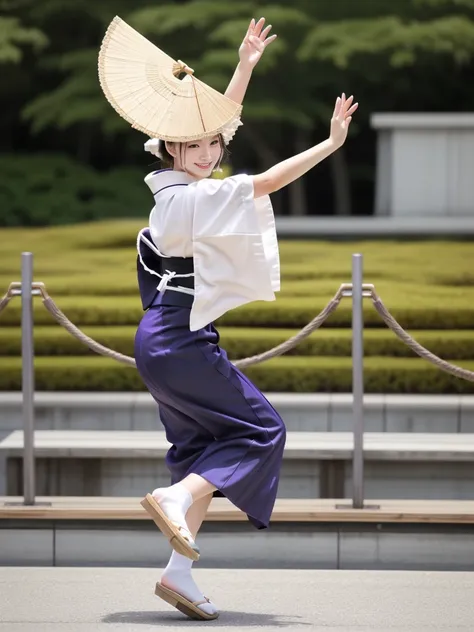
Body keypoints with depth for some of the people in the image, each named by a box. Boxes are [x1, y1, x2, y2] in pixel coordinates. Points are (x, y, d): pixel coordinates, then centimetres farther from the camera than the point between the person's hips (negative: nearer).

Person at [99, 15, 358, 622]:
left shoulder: (175, 188, 10)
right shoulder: (190, 197, -16)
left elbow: (217, 120, 21)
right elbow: (266, 182, -20)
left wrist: (246, 66, 23)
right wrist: (331, 143, -18)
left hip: (162, 339, 10)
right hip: (182, 339, -10)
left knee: (204, 449, 10)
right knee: (261, 428, -2)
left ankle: (179, 571, 5)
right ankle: (175, 497, -15)